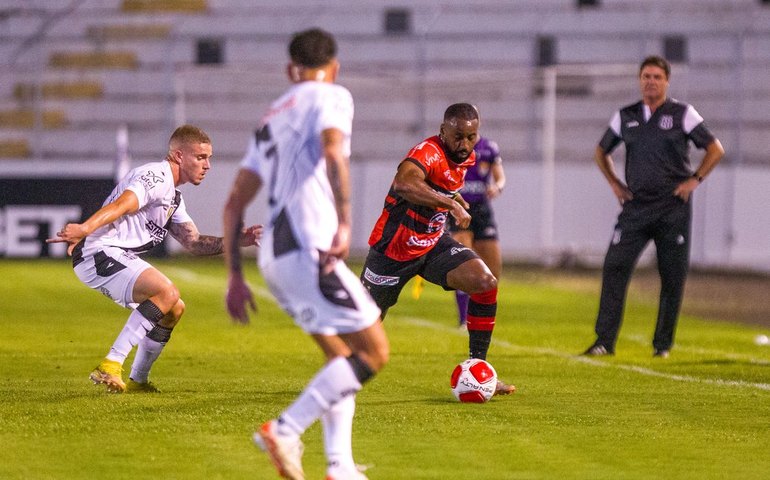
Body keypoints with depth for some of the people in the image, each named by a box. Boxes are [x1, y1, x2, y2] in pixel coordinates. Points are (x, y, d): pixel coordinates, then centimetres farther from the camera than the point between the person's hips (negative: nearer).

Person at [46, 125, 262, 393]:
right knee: (167, 293, -26)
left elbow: (194, 242, 22)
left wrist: (239, 241, 11)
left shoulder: (174, 198, 23)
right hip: (100, 253, -11)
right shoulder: (156, 177, -11)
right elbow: (122, 204, -28)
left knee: (174, 309, 16)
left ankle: (137, 382, 22)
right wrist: (84, 229, -43)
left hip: (120, 259, 11)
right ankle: (111, 366, -28)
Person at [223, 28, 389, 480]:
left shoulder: (272, 118, 26)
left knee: (344, 358, 16)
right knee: (374, 352, -6)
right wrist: (344, 222, -27)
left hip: (274, 255, 8)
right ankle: (285, 430, -16)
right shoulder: (332, 97, 3)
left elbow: (235, 203, 23)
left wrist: (235, 276, 24)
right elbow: (333, 153, -19)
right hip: (309, 249, -8)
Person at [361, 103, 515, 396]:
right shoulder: (429, 152, -27)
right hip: (394, 249, -6)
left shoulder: (468, 158, 1)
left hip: (433, 242, 7)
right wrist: (451, 202, -49)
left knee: (486, 283, -16)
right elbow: (403, 183, -50)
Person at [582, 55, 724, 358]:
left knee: (672, 276, 0)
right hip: (636, 207, 2)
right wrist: (615, 184, 12)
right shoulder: (625, 117, 10)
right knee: (615, 266, -10)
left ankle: (663, 343, 11)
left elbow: (715, 149, 5)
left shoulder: (683, 114, 1)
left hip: (674, 208, -2)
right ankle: (605, 341, -9)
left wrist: (694, 180, -3)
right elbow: (601, 153, 24)